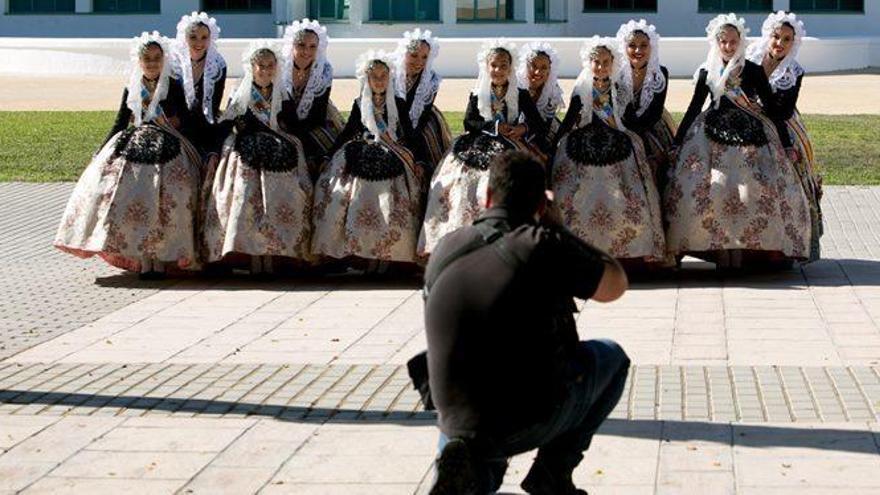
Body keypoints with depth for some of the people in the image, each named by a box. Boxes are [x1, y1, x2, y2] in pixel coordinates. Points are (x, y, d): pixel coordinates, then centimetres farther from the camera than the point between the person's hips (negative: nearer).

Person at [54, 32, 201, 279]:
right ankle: (143, 260, -10)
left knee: (163, 201, -17)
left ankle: (160, 260, -12)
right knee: (133, 197, -13)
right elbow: (120, 123, 16)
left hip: (167, 149, -2)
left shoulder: (174, 87, 6)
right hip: (133, 146, 2)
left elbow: (184, 122, 8)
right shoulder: (131, 89, 14)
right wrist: (100, 153, 11)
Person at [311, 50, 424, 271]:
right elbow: (347, 133, 14)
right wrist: (330, 156, 8)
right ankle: (367, 254, -7)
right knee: (362, 205, -11)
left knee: (390, 208, -14)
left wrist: (416, 162, -3)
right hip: (363, 160, 2)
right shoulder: (359, 105, 10)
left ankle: (387, 255, -10)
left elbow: (409, 136, 5)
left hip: (393, 161, -2)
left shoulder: (399, 104, 6)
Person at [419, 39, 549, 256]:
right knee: (465, 181, -21)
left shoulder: (521, 95, 12)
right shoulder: (476, 95, 15)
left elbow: (539, 124, 6)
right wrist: (495, 127, -8)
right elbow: (469, 123, 2)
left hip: (509, 148, -2)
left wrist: (524, 128, -14)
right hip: (479, 147, 2)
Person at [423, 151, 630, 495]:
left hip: (457, 424, 4)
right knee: (612, 358, 23)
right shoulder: (544, 244, -10)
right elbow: (615, 285, 5)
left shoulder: (443, 251, 6)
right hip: (532, 422, -4)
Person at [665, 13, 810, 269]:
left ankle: (741, 251, -6)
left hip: (751, 138, -1)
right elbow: (693, 109, 12)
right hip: (713, 138, 1)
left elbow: (772, 108, 2)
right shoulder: (707, 73, 6)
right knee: (713, 190, -11)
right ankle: (720, 250, -6)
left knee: (756, 190, -12)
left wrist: (787, 145, -1)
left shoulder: (754, 71, 1)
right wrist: (676, 143, 10)